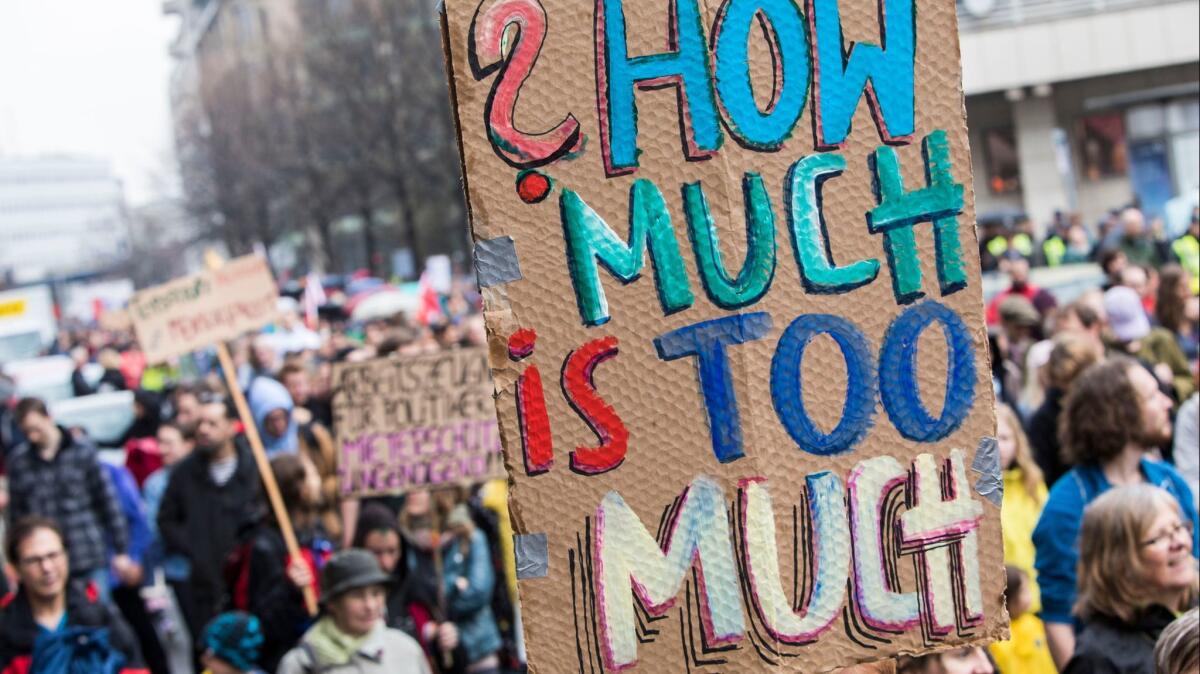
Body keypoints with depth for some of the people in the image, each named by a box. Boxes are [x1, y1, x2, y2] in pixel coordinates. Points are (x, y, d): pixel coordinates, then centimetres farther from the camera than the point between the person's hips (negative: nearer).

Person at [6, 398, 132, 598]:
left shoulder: (83, 451, -1)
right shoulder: (18, 461, 5)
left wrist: (121, 550, 1)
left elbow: (108, 501, 2)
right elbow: (16, 514, 10)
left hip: (90, 561, -1)